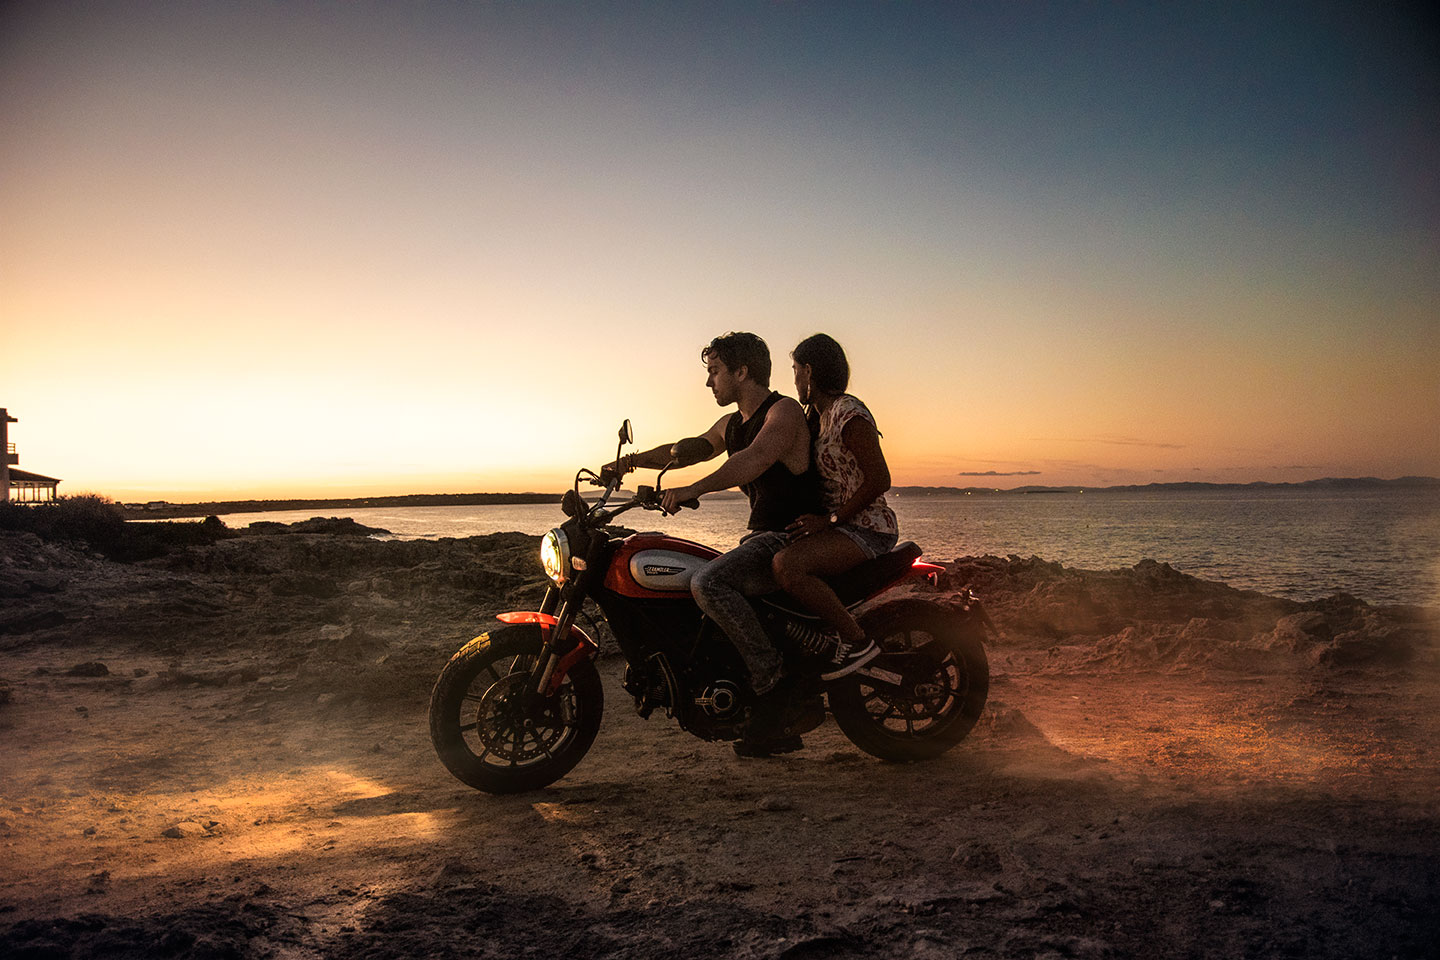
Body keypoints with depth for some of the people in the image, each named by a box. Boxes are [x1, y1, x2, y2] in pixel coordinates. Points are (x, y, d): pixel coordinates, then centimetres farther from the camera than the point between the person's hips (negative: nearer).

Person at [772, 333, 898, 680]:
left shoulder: (849, 412, -14)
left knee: (786, 566, -30)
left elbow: (879, 480, -19)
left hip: (868, 528, -10)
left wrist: (829, 520, -20)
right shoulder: (820, 417, 17)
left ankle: (857, 639, -20)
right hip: (840, 526, 10)